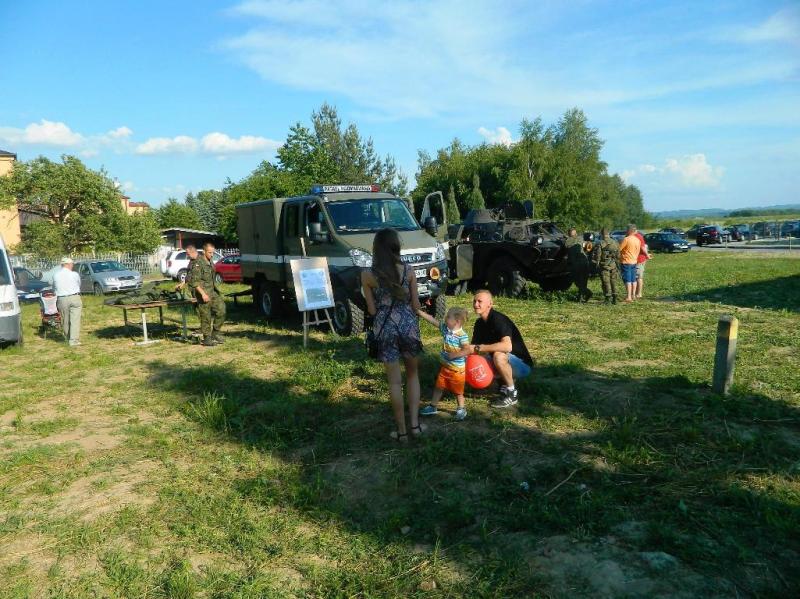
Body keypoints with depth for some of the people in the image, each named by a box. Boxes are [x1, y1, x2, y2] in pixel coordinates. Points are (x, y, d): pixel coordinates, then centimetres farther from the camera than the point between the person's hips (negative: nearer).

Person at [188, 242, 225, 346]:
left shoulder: (210, 262, 12)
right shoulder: (198, 263, -14)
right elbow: (194, 281, -19)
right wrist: (203, 293, -26)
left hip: (212, 291, 8)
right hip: (202, 292, -8)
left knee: (221, 309, 1)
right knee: (206, 317, -3)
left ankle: (215, 333, 12)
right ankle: (207, 339, 7)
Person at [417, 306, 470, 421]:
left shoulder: (462, 336, -22)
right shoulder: (445, 328, -3)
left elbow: (467, 350, -25)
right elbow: (432, 320, -3)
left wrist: (454, 355, -30)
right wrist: (419, 312, -6)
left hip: (457, 369, -6)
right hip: (444, 366, 7)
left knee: (458, 390, 10)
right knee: (438, 387, 16)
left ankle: (461, 409, 29)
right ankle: (433, 407, 30)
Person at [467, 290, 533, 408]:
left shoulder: (498, 319, -24)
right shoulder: (479, 323, 2)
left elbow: (507, 346, -39)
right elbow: (473, 348, 7)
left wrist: (478, 348, -36)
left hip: (522, 364, -8)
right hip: (505, 364, 8)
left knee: (499, 356, -35)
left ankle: (511, 394, -15)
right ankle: (505, 382, 11)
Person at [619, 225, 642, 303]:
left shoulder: (626, 239, -17)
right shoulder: (638, 240, 7)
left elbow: (619, 249, -13)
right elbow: (638, 251, 13)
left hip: (626, 262, -8)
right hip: (634, 261, 8)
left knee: (627, 280, -8)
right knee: (633, 279, 15)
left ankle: (629, 297, -11)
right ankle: (633, 295, 23)